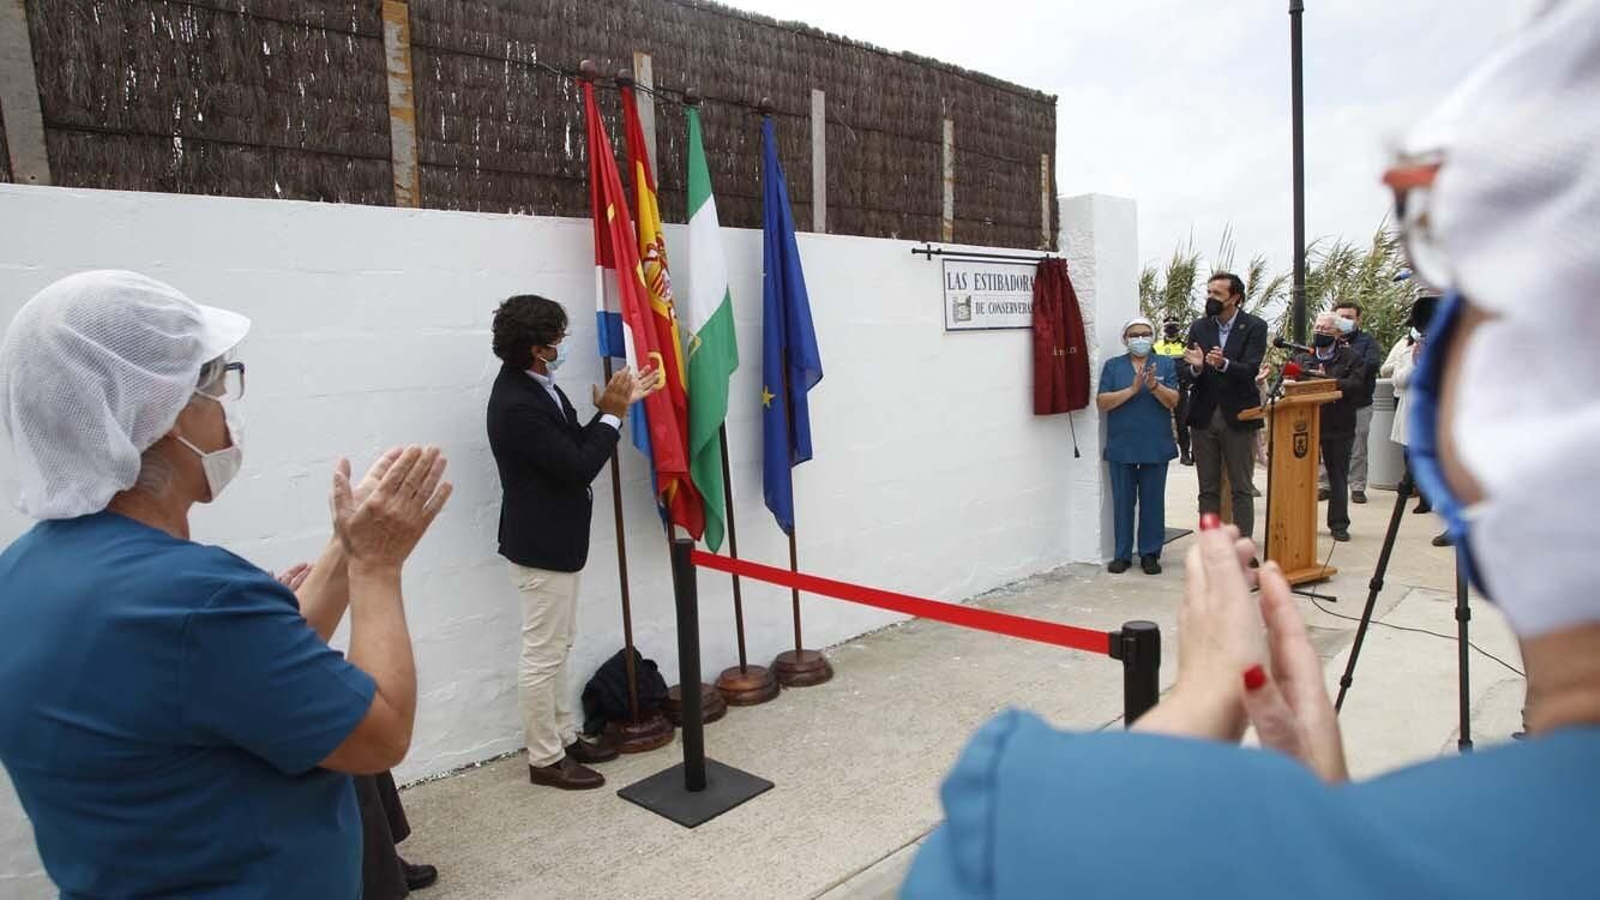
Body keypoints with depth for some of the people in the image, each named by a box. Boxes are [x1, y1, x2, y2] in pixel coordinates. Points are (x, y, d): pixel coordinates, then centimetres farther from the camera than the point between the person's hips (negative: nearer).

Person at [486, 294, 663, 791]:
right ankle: (545, 759, 17)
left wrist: (615, 406, 3)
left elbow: (574, 446, 13)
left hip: (555, 539, 11)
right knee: (542, 654, 3)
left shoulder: (533, 385, 5)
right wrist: (612, 415, -13)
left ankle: (566, 737, 34)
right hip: (540, 544, -11)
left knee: (557, 647, 20)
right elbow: (578, 467, -24)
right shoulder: (517, 404, -26)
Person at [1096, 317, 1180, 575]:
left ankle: (1150, 554, 14)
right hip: (1121, 447, 0)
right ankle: (1122, 554, 13)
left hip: (1156, 446, 0)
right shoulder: (1113, 365, 7)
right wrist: (1132, 389, -15)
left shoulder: (1165, 364, 7)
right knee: (1122, 501, 4)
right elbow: (1102, 402, -4)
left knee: (1153, 501, 4)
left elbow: (1173, 401, -3)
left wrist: (1154, 386, -20)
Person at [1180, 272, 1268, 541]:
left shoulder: (1254, 327, -4)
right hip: (1204, 417, 3)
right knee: (1208, 490, 10)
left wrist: (1223, 364, -36)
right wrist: (1195, 367, -22)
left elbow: (1250, 370, -17)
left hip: (1238, 417, -3)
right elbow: (1185, 374, 0)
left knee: (1242, 489, 4)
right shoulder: (1199, 327, 6)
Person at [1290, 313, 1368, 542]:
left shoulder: (1351, 357, 2)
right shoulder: (1302, 357, 12)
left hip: (1338, 426, -2)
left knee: (1338, 476, 6)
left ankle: (1339, 524, 14)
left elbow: (1356, 384, -12)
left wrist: (1326, 381, -22)